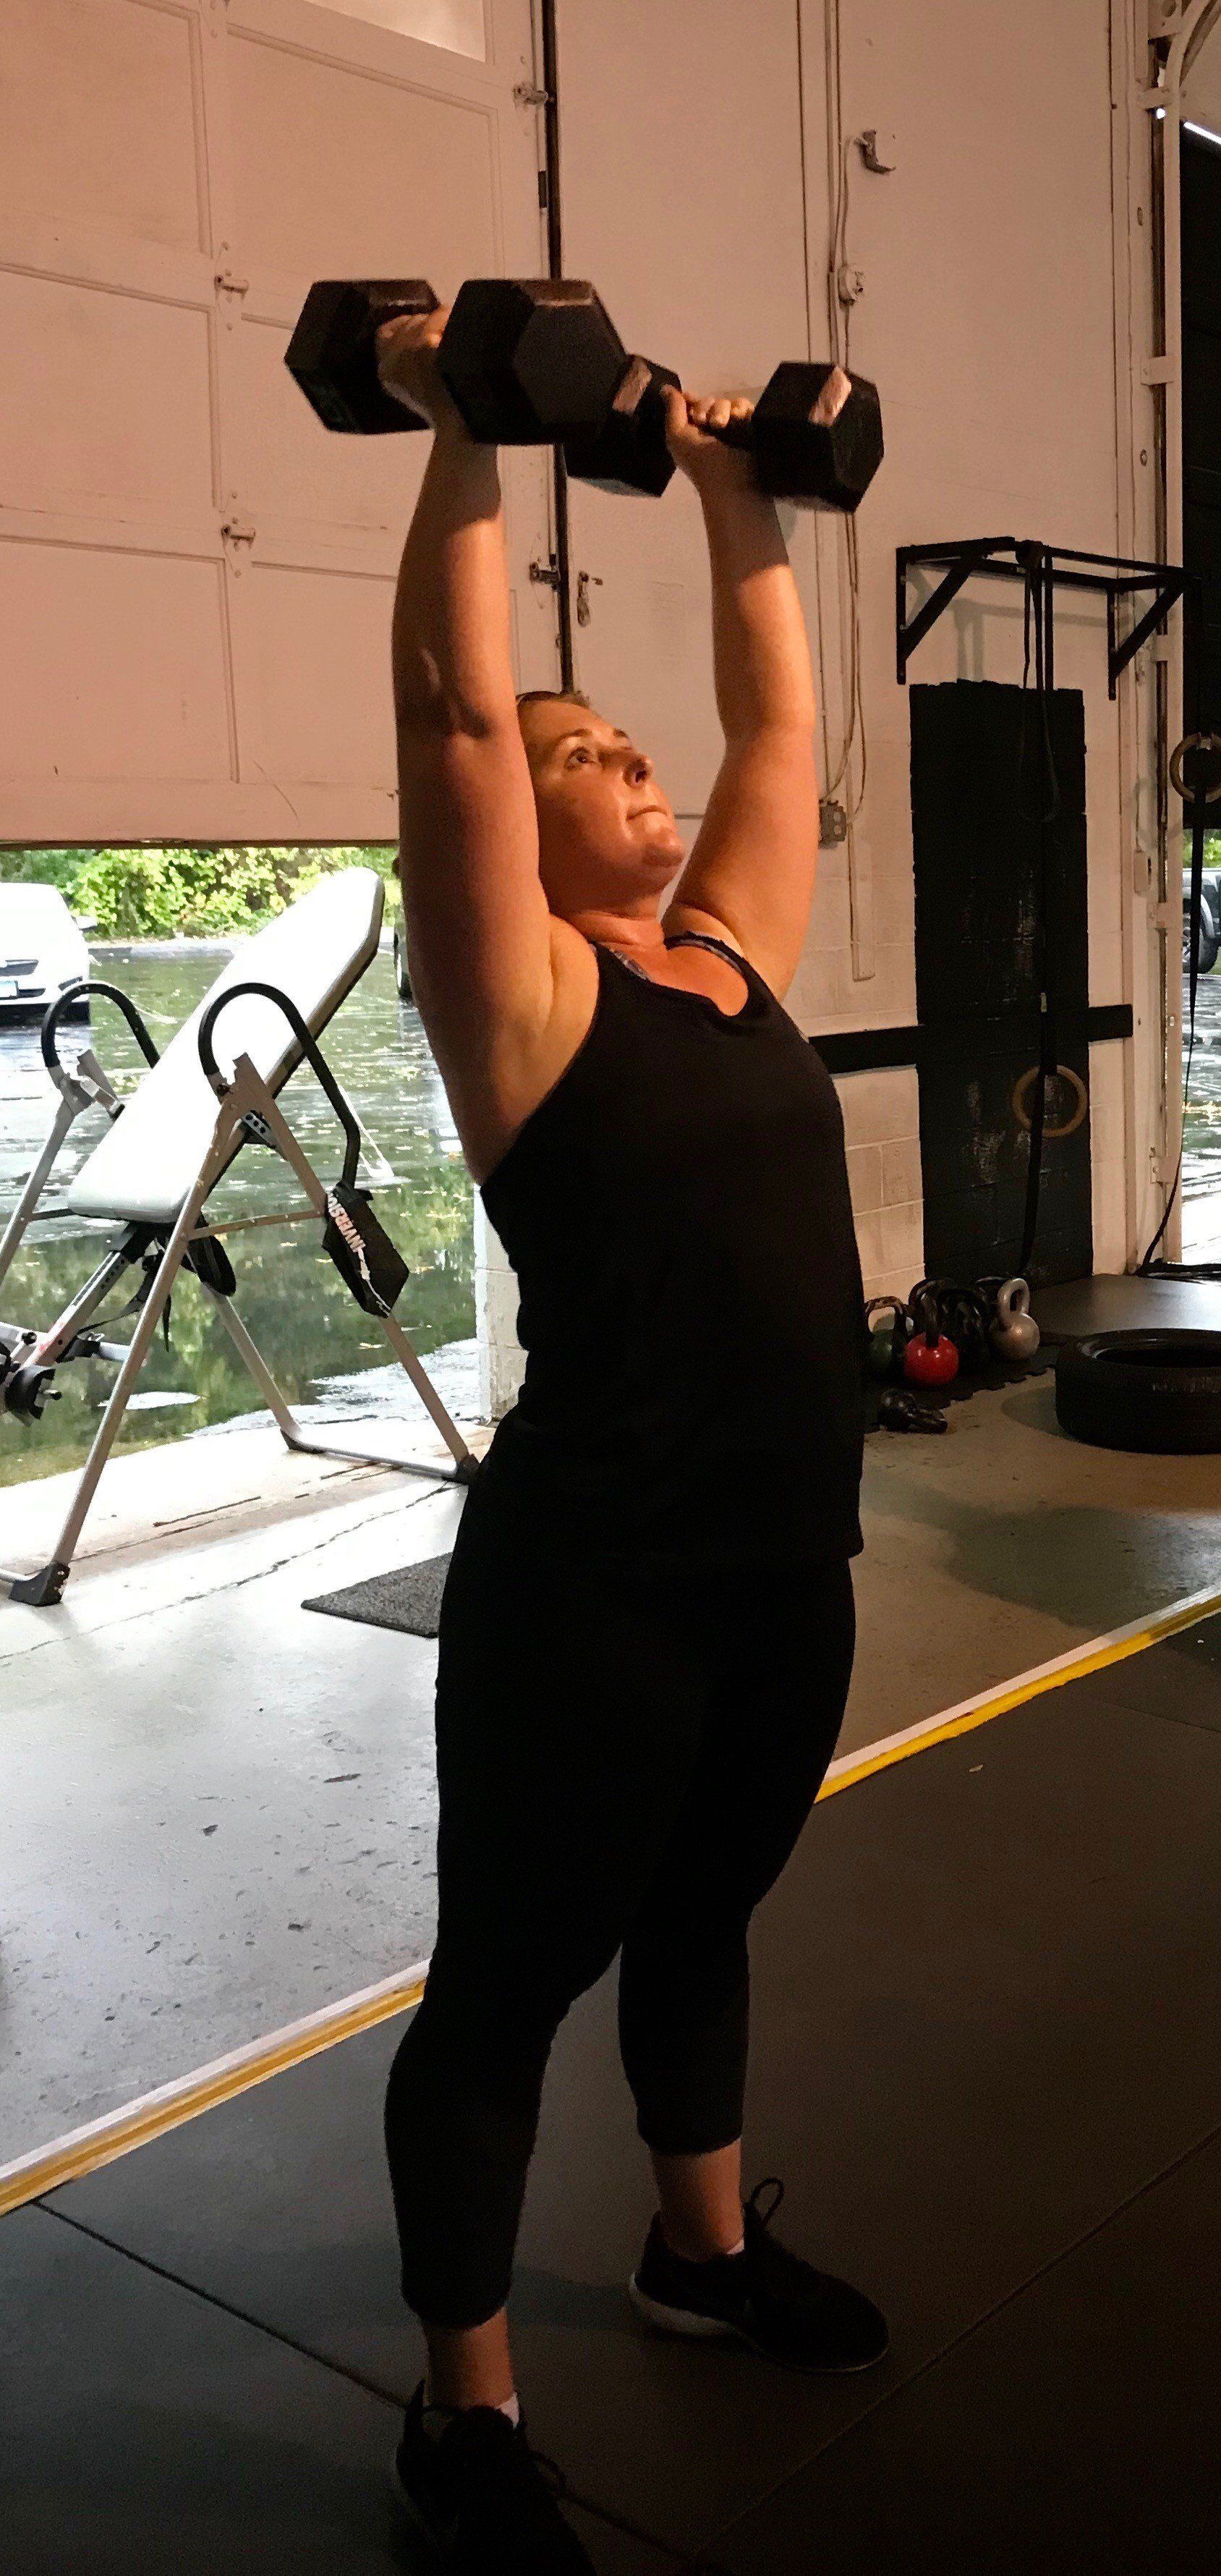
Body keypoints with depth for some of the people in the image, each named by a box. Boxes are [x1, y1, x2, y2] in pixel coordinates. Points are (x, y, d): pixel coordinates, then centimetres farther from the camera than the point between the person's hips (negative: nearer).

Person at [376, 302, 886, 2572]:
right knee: (510, 1982, 8)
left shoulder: (734, 951, 9)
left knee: (703, 1919, 26)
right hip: (593, 1583, -7)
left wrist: (739, 491, 21)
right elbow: (455, 709, -17)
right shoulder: (521, 994, -9)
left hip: (786, 1560, 8)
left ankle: (707, 2249, 49)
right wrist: (465, 437, -13)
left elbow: (779, 709, 17)